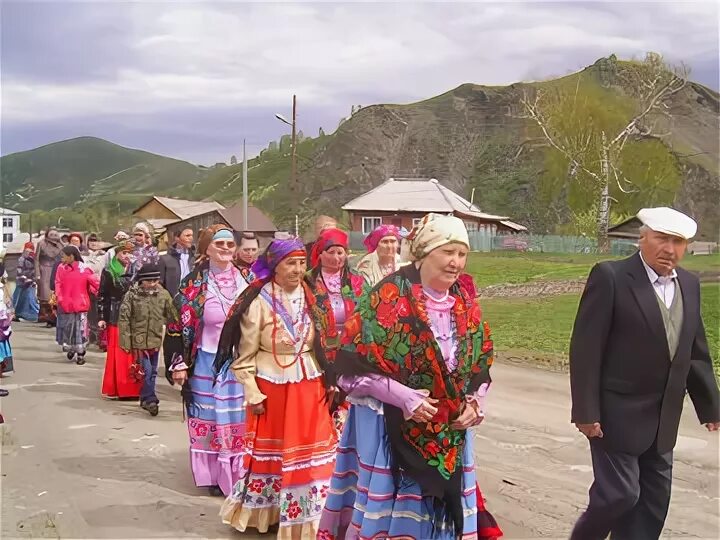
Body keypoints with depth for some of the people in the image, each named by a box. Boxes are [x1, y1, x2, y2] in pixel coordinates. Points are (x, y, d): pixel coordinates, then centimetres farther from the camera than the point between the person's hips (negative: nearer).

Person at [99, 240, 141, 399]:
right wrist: (101, 318, -3)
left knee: (133, 354, 0)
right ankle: (114, 388, 7)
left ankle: (133, 387, 9)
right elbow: (102, 296, 3)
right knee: (117, 354, -1)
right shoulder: (109, 272, 3)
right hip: (116, 318, -2)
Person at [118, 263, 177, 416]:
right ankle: (150, 400, 1)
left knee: (152, 372, 13)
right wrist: (125, 341, -10)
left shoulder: (163, 295, -2)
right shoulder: (131, 295, -9)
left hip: (155, 340, 4)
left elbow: (172, 316, 6)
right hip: (139, 340, -4)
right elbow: (123, 318, -7)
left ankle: (145, 399, 30)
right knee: (146, 370, -10)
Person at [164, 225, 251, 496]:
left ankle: (238, 472, 17)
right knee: (211, 418, 5)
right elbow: (180, 323, -5)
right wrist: (179, 363, -9)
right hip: (209, 363, -2)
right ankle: (214, 474, 16)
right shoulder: (195, 283, -5)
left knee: (239, 419, 5)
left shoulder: (245, 279, 5)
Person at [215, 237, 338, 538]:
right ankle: (263, 515, 31)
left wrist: (327, 381, 10)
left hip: (309, 389, 4)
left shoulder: (308, 298, 5)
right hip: (272, 390, -4)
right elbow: (244, 355, -8)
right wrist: (253, 395, -10)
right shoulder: (259, 302, -11)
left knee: (312, 456, 6)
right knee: (270, 455, 10)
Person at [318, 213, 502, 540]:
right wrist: (403, 397, -18)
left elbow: (481, 363, 15)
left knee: (440, 511, 12)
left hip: (449, 433, 5)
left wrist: (474, 402, -2)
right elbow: (352, 365, -14)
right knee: (388, 511, 3)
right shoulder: (389, 298, -14)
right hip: (390, 428, -5)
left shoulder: (465, 304, 5)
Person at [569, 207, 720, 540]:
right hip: (618, 414, -6)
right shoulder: (610, 277, -14)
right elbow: (585, 349, -15)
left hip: (662, 421, 7)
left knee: (654, 500, 11)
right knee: (619, 494, -4)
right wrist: (586, 411, -17)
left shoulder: (688, 284, 7)